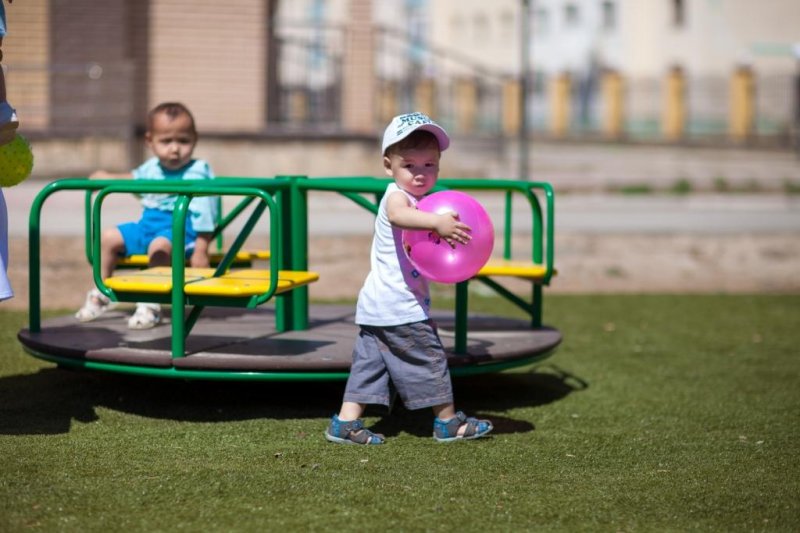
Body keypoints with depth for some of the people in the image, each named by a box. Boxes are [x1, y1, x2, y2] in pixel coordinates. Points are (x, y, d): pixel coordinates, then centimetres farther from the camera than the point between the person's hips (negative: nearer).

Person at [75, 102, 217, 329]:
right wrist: (107, 178, 21)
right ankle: (100, 295, 20)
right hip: (148, 225, 8)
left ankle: (151, 304, -28)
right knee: (109, 237, 5)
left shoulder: (196, 174, -16)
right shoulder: (152, 168, 8)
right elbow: (134, 178, 34)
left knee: (159, 246, -37)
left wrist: (200, 251, -27)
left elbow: (203, 214, -20)